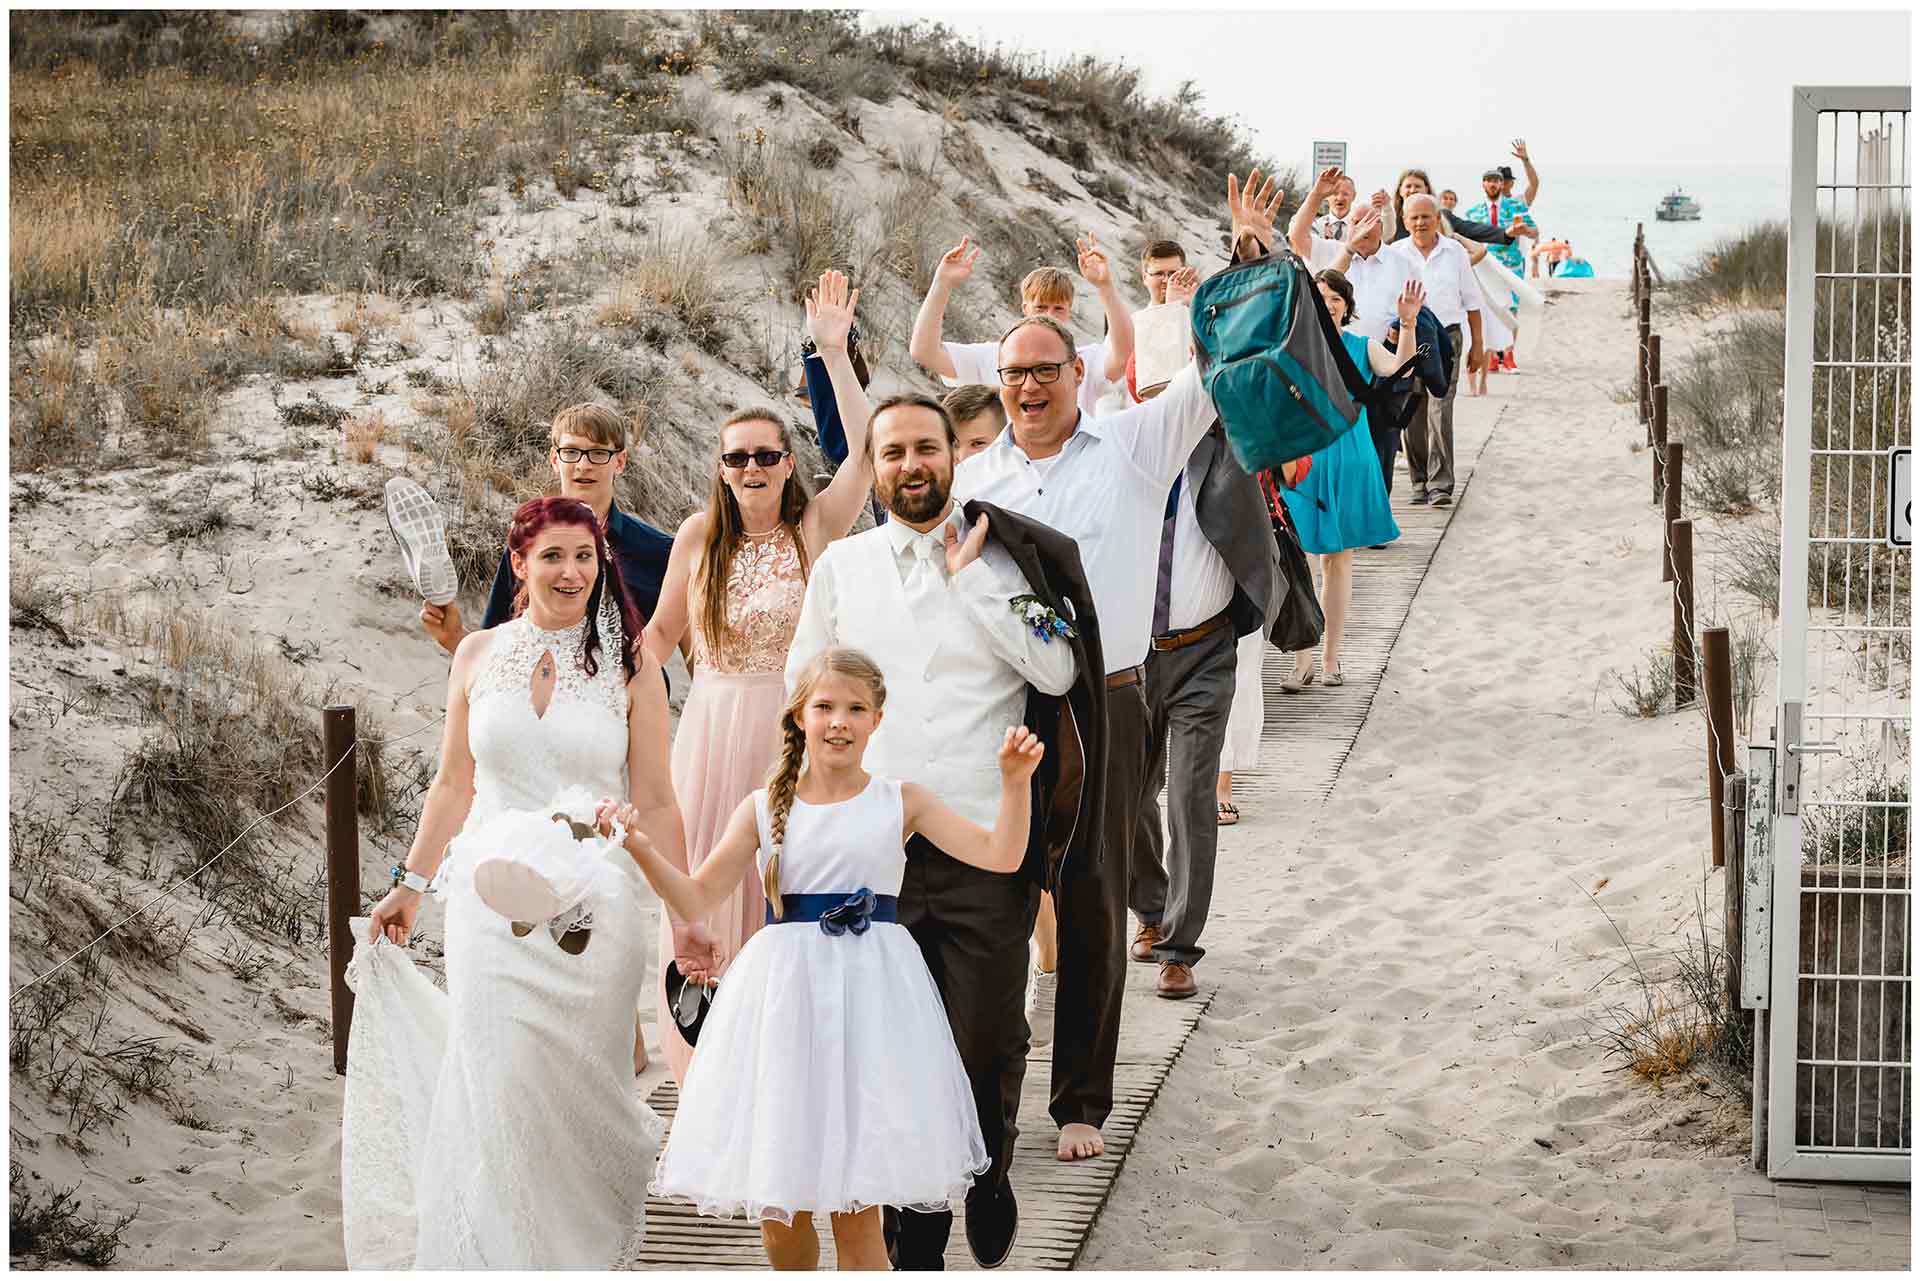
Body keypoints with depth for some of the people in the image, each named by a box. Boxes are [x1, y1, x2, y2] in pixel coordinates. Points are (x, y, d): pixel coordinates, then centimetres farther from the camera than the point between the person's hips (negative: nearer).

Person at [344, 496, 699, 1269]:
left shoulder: (628, 663, 0)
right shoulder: (479, 655, 6)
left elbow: (654, 802, 1)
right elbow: (454, 785, 15)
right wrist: (410, 884, 17)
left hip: (595, 907, -1)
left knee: (578, 1090, 5)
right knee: (491, 1088, -2)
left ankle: (577, 1248, 29)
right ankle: (494, 1258, 12)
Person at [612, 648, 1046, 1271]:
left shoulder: (901, 801, 5)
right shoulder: (764, 807, 6)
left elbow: (1000, 856, -2)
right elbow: (696, 899, 3)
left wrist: (1014, 781, -16)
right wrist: (639, 846, -11)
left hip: (869, 992, -1)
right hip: (784, 994, 2)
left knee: (855, 1209, -2)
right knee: (777, 1207, 5)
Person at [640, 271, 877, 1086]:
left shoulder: (813, 530, -4)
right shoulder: (699, 536, 1)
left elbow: (864, 453, -19)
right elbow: (663, 631, 12)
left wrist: (834, 351, -23)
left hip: (791, 733, -2)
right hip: (714, 733, 2)